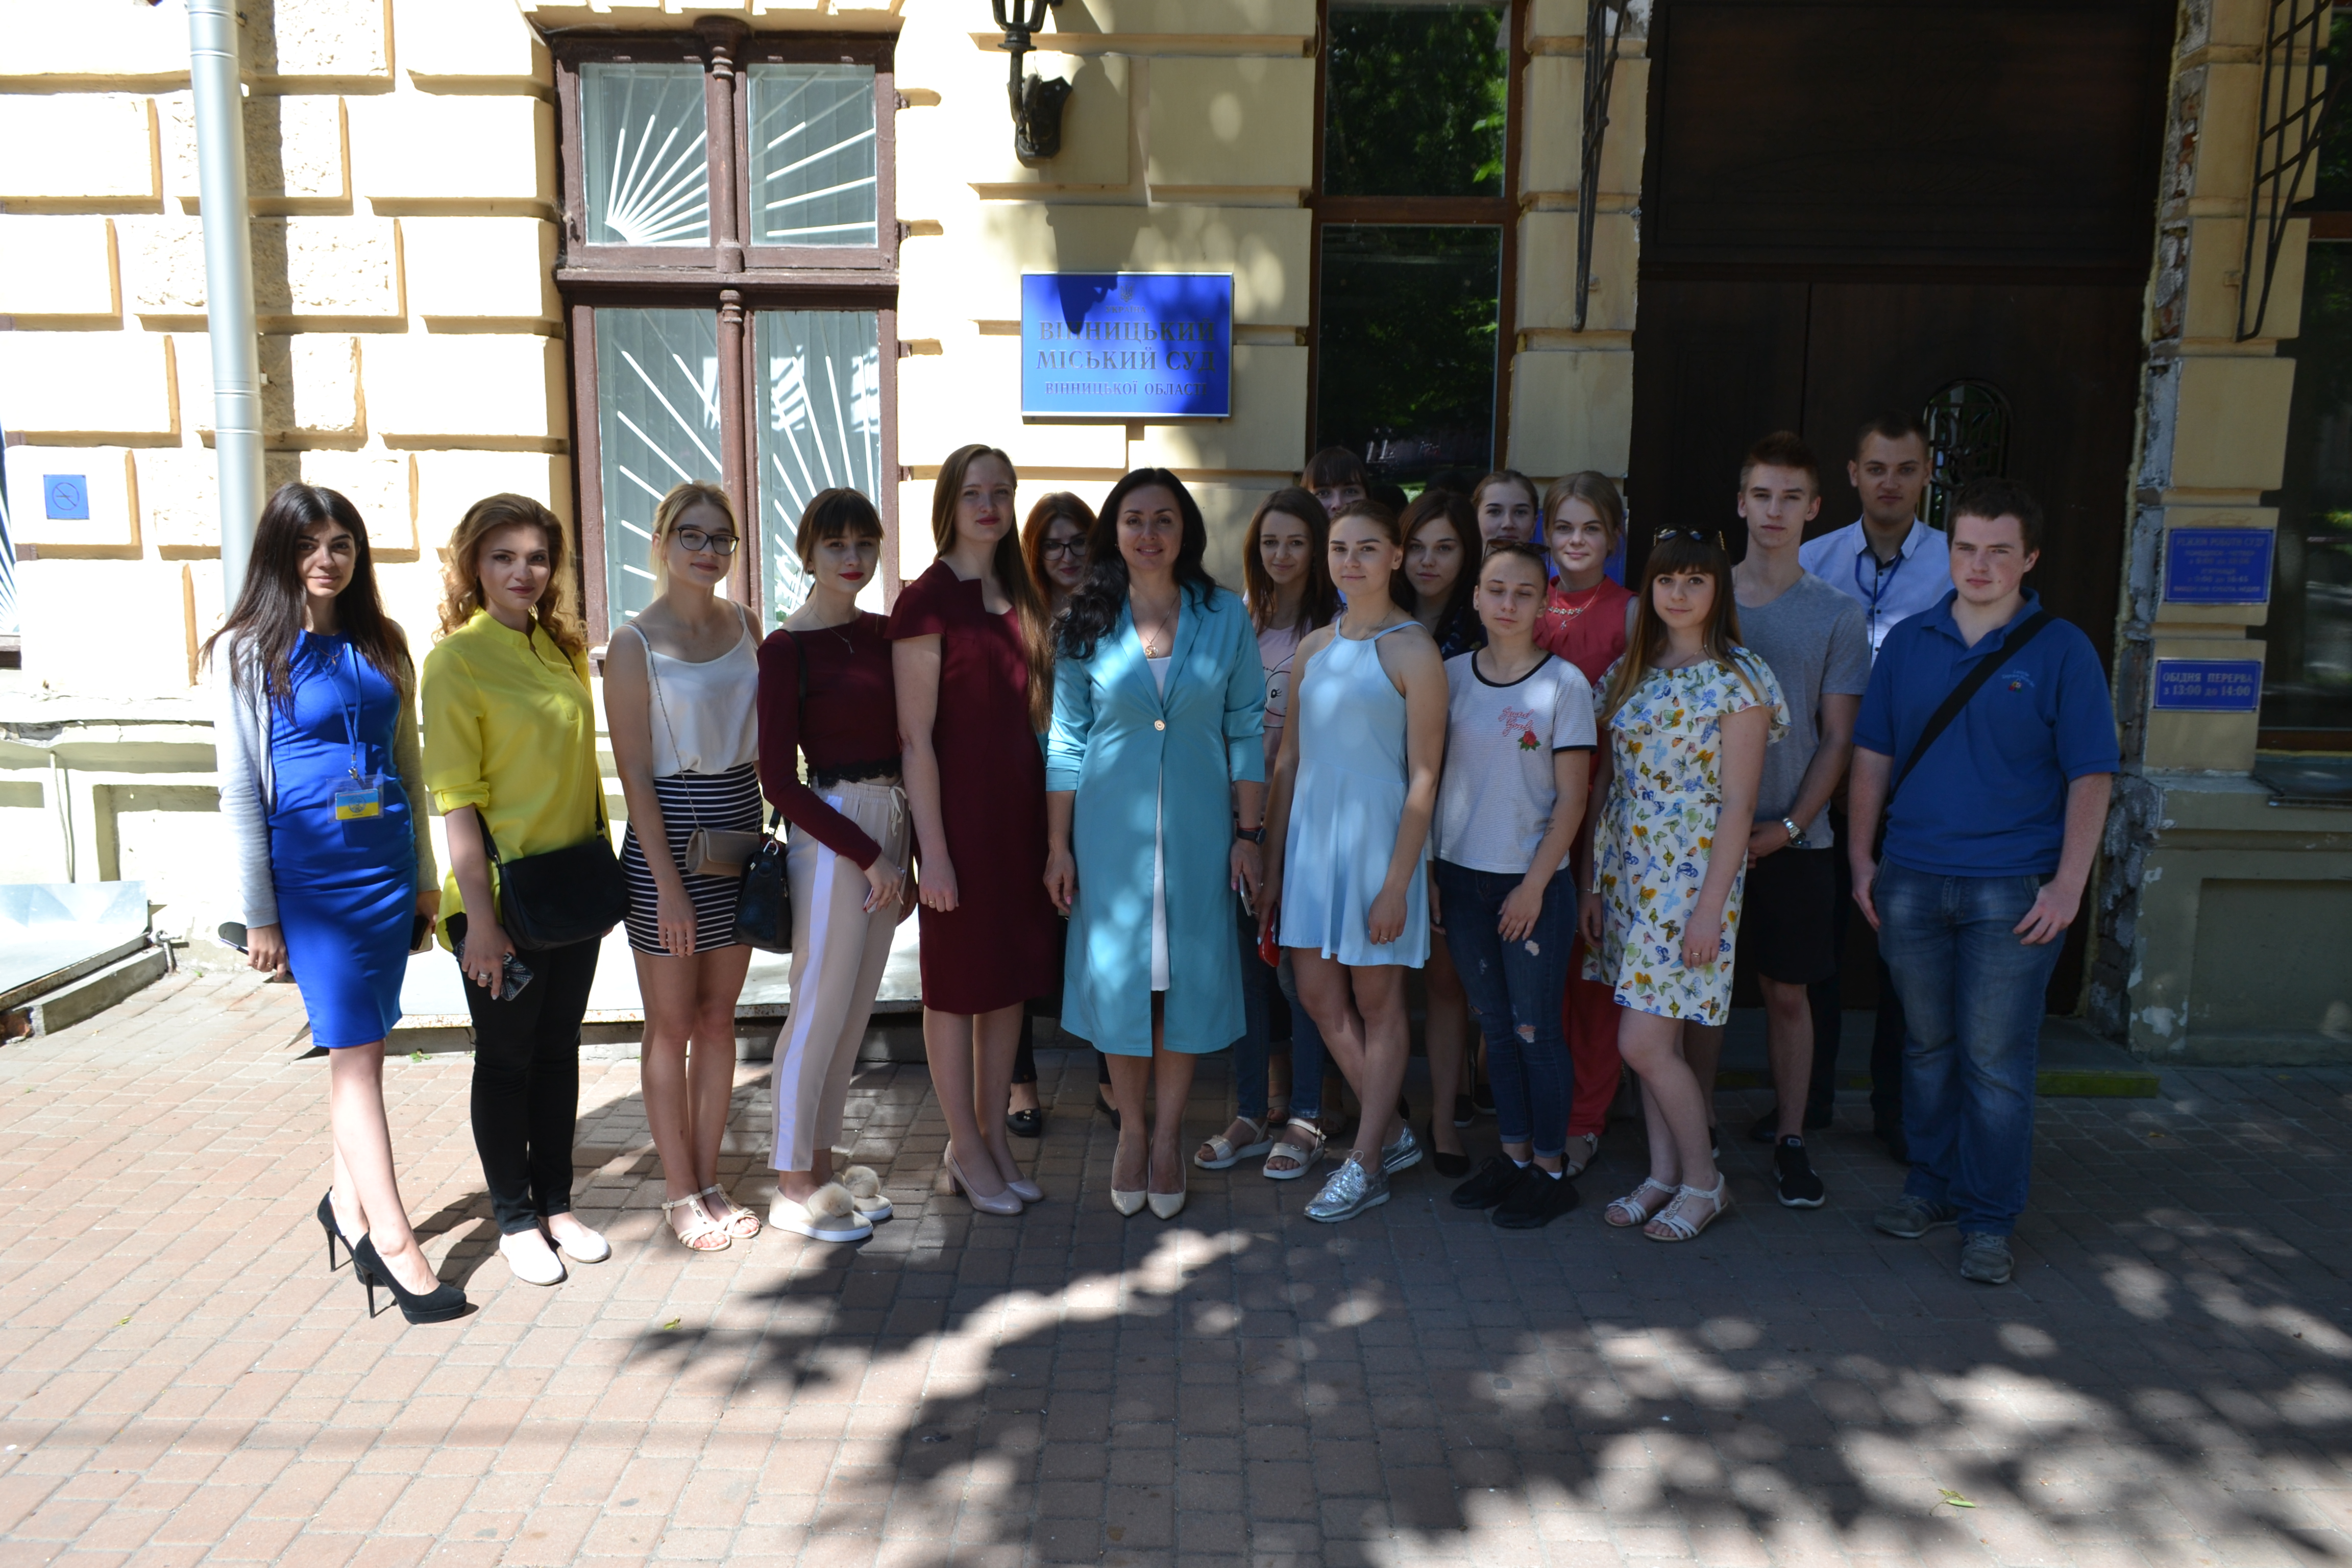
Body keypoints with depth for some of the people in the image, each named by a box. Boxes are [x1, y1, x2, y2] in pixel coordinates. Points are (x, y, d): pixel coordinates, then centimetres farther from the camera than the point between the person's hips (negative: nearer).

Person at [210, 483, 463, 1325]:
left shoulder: (381, 647, 11)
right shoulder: (248, 651, -2)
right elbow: (240, 788, -4)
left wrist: (426, 877, 13)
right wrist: (258, 914, -6)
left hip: (389, 866, 5)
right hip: (311, 870, -4)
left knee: (360, 1045, 11)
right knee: (355, 1051, -6)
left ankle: (348, 1203, 26)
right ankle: (395, 1240, -3)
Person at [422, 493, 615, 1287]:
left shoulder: (564, 649, 8)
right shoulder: (456, 658, -11)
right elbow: (455, 796, -15)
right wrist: (480, 917, -18)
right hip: (501, 891, -6)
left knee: (559, 1047, 14)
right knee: (506, 1057, 8)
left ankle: (557, 1204, 28)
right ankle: (514, 1220, 23)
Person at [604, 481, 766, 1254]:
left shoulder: (742, 623, 6)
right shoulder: (634, 643, -9)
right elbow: (635, 772, -11)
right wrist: (669, 885, -15)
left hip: (739, 830, 5)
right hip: (667, 837, -5)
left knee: (719, 1017, 12)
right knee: (672, 1024, 6)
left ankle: (709, 1181, 24)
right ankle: (679, 1192, 20)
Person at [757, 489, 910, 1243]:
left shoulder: (881, 632, 9)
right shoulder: (786, 648, -9)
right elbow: (779, 780, -11)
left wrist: (905, 851, 8)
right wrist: (866, 853, -12)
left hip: (888, 827, 6)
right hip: (830, 833, -6)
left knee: (856, 1011, 13)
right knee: (820, 1010, 1)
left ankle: (819, 1164, 26)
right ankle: (794, 1186, 16)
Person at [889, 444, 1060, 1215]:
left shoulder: (1020, 599, 10)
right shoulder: (926, 601, -10)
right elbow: (915, 737, -13)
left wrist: (1051, 827, 10)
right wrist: (933, 850, -16)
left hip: (1021, 807, 7)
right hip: (960, 810, -7)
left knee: (1012, 977, 13)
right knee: (957, 984, 5)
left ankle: (993, 1135, 27)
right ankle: (966, 1150, 19)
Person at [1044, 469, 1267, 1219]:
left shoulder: (1225, 616, -1)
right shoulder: (1086, 623, 0)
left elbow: (1246, 730, 2)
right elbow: (1066, 740, 2)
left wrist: (1249, 834, -2)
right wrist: (1058, 846, 1)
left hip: (1197, 824, 0)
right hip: (1110, 826, 0)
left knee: (1188, 976, 5)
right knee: (1117, 974, 6)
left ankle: (1167, 1136, 23)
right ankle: (1131, 1129, 26)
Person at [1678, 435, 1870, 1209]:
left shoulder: (1837, 615, 2)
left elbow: (1838, 739, 1)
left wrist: (1789, 826, -9)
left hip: (1791, 838, 0)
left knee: (1787, 992, 6)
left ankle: (1790, 1139, 20)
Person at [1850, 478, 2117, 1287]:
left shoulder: (2061, 651, -1)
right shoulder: (1908, 643, 8)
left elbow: (2090, 776, -3)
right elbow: (1873, 757, 11)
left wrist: (2068, 885, -10)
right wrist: (1862, 858, 5)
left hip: (2013, 890, -3)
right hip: (1910, 882, 3)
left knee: (1995, 1061, 1)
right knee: (1927, 1049, 14)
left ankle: (1988, 1220, 13)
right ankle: (1931, 1186, 28)